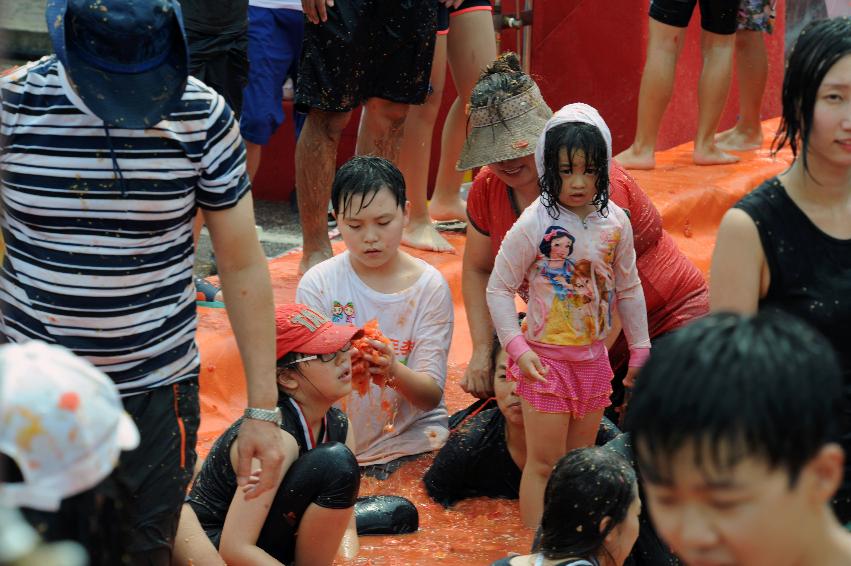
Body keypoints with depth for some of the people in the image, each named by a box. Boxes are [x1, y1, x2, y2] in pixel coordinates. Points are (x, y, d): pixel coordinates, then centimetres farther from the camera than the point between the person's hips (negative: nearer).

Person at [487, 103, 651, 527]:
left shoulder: (615, 222, 0)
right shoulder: (534, 224, -15)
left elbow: (628, 290, 11)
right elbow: (498, 288, -9)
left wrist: (639, 349, 15)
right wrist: (517, 347, -16)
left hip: (593, 356, 5)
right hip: (546, 358, -5)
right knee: (544, 461, -1)